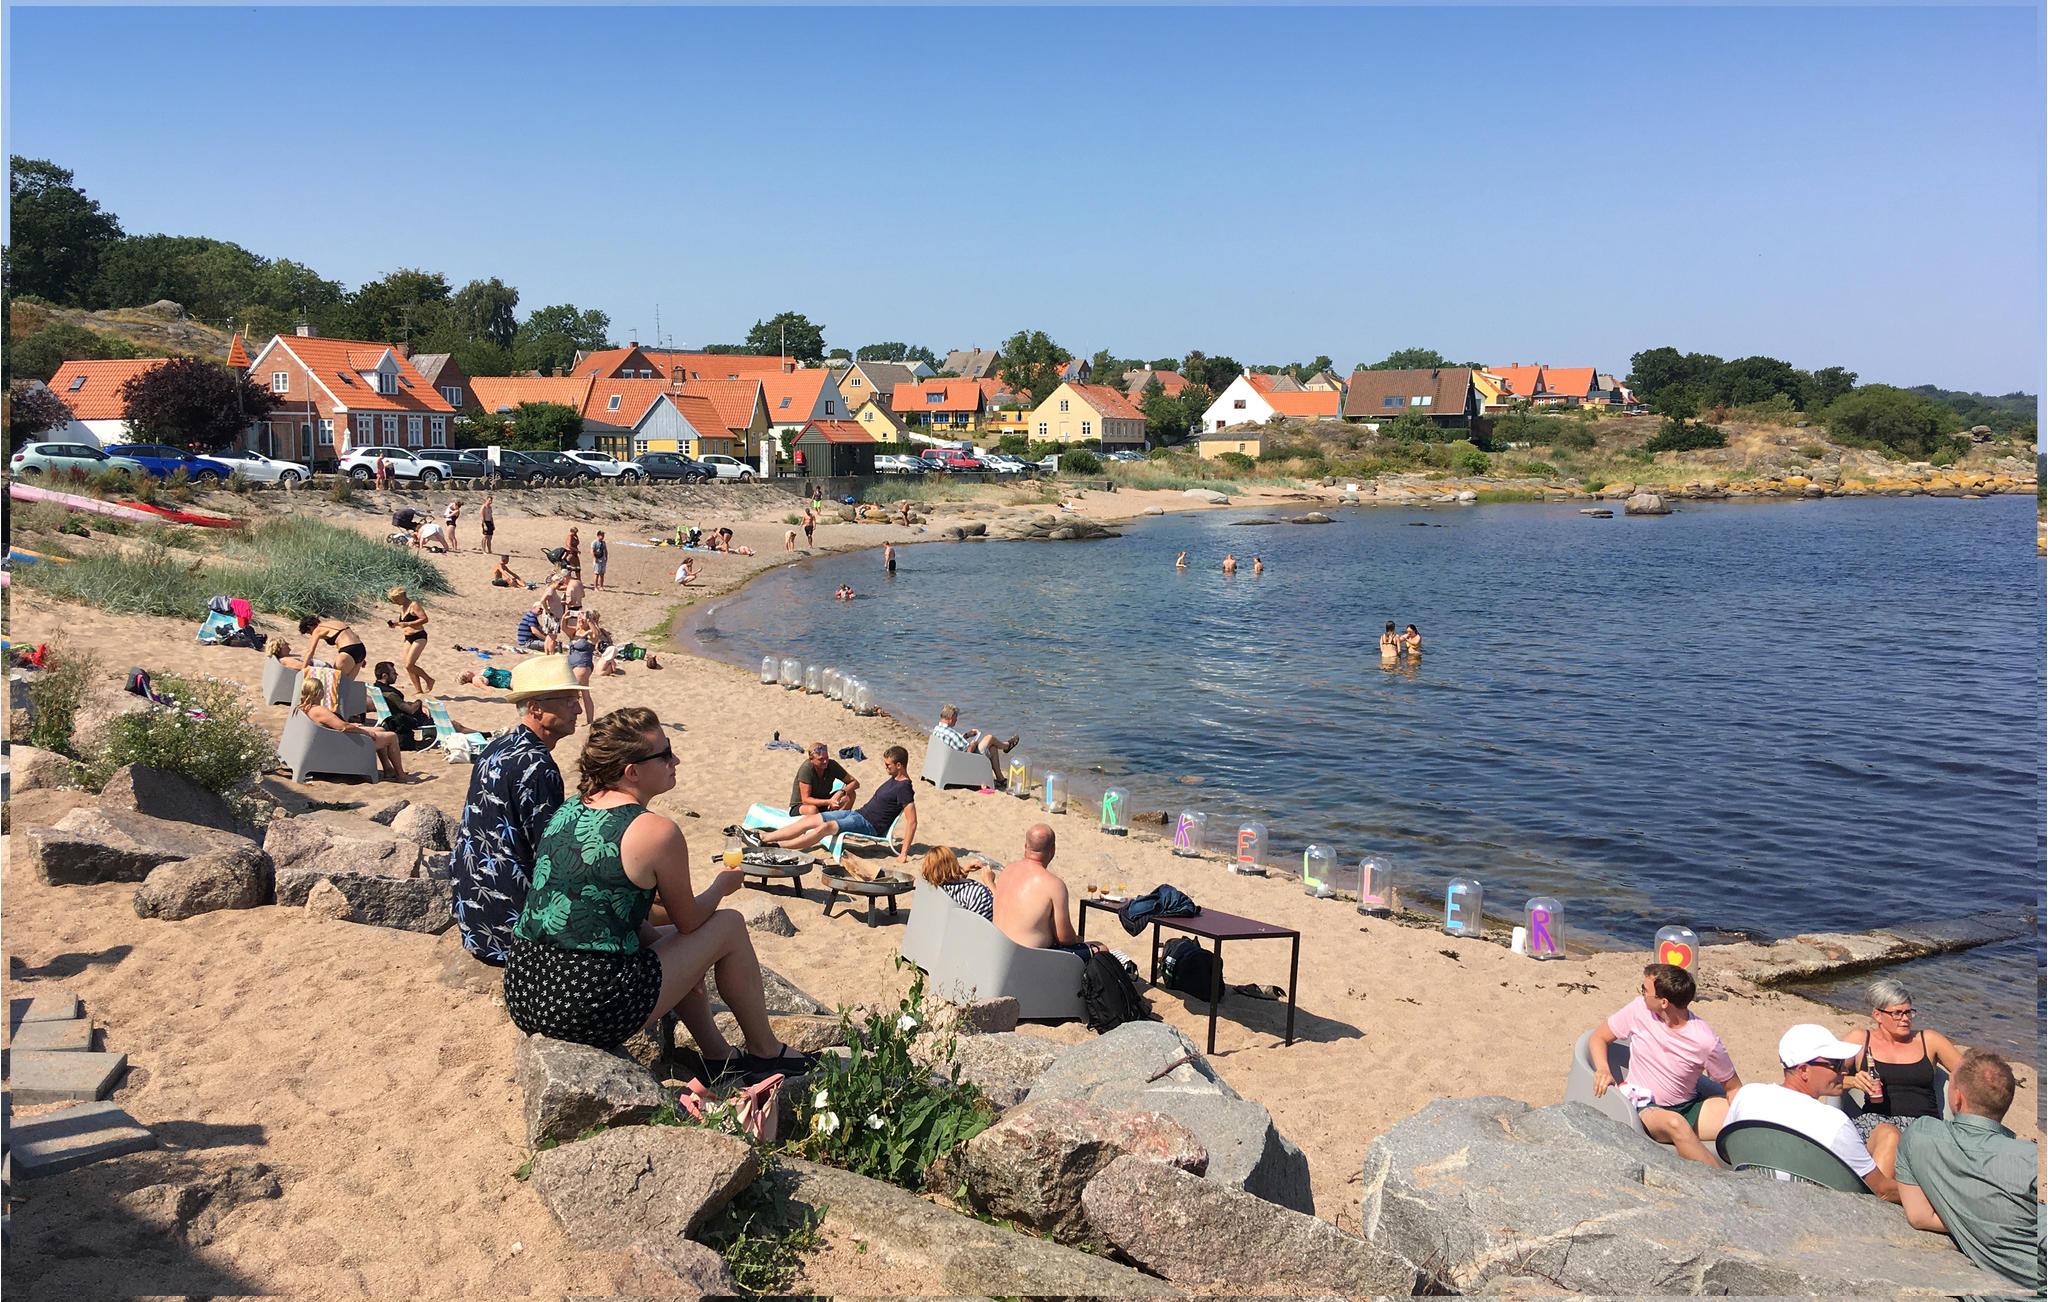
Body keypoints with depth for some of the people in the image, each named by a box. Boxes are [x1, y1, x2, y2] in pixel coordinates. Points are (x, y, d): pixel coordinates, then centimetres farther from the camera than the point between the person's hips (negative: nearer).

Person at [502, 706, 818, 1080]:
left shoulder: (568, 810, 8)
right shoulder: (657, 832, -14)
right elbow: (690, 921, 1)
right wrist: (721, 885, 20)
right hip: (594, 1014, -8)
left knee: (668, 939, 31)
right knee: (730, 926, 8)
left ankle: (718, 1056, 36)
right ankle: (766, 1053, 25)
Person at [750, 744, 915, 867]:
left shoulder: (904, 788, -15)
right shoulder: (893, 780, 14)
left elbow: (912, 822, -23)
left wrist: (904, 853, -27)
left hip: (869, 826, -9)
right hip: (857, 813, 10)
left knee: (826, 827, -30)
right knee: (809, 819, -2)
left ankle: (777, 846, -33)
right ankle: (762, 837, -4)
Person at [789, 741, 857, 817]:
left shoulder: (832, 765, -11)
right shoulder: (806, 768, -26)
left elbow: (855, 783, -7)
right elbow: (805, 800, -27)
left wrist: (841, 792, -26)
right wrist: (828, 802, -38)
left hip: (822, 804, 6)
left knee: (851, 794, -13)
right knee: (812, 810, -40)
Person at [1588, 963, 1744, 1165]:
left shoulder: (1705, 1041, -12)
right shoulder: (1639, 1009, -6)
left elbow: (1733, 1087, 0)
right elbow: (1599, 1037, 7)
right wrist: (1603, 1069, -13)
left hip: (1690, 1109, 1)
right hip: (1646, 1110, -1)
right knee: (1675, 1123, -37)